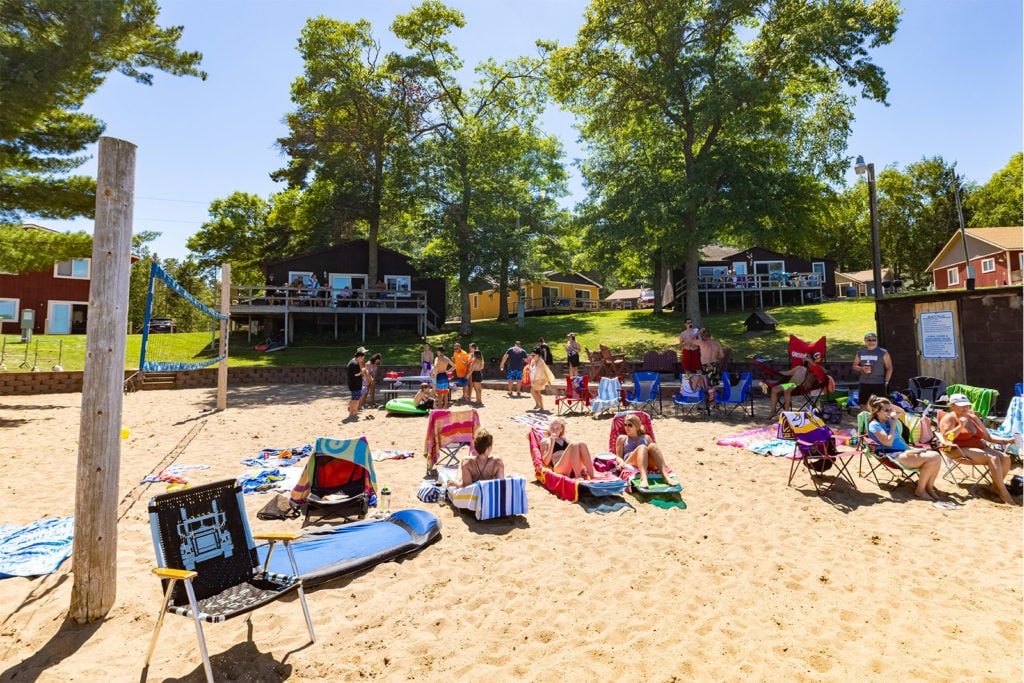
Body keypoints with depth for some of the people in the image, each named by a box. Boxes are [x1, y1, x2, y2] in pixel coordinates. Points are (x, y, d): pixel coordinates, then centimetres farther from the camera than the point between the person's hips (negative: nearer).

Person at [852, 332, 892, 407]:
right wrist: (861, 368, -9)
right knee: (863, 405, 7)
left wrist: (886, 382, -7)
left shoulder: (883, 353, 0)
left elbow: (889, 368, -1)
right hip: (864, 383, 3)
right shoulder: (860, 353, 9)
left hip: (879, 384, -3)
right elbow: (854, 366, 13)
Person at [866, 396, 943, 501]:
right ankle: (920, 490, -8)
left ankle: (929, 487, 4)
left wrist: (890, 405, 16)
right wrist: (893, 425, -9)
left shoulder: (888, 419, 17)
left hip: (906, 449, 9)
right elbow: (888, 442, -18)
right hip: (895, 455, -9)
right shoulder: (874, 425, -9)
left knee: (937, 456, -11)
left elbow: (901, 411, 37)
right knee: (931, 459, -24)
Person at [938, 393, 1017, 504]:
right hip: (962, 450, -8)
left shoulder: (973, 418, 19)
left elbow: (988, 436, 23)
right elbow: (946, 438, -15)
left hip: (980, 448, 8)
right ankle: (1003, 493, -22)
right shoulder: (949, 418, -3)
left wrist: (1006, 440, 9)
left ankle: (996, 486, -3)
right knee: (993, 458, -27)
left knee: (1005, 458, -15)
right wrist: (960, 426, -22)